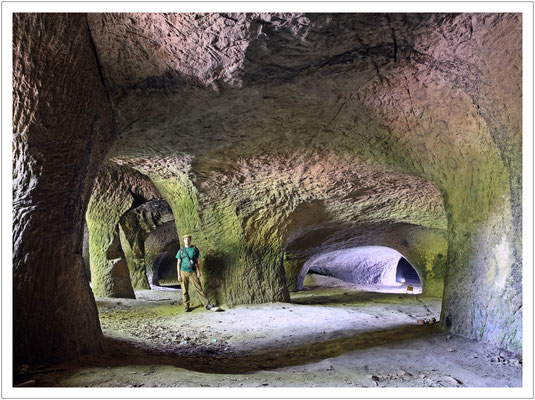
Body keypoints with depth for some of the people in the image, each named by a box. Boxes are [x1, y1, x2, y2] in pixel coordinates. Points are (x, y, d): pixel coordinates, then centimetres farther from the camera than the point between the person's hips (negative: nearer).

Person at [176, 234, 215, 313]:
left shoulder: (195, 249, 6)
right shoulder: (181, 251, 7)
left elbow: (198, 261, 6)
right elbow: (178, 263, 6)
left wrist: (199, 272, -3)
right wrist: (179, 275, -1)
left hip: (193, 272, 0)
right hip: (184, 272, 0)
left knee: (199, 288, -2)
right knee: (185, 290, 2)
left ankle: (207, 305, -1)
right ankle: (186, 306, 13)